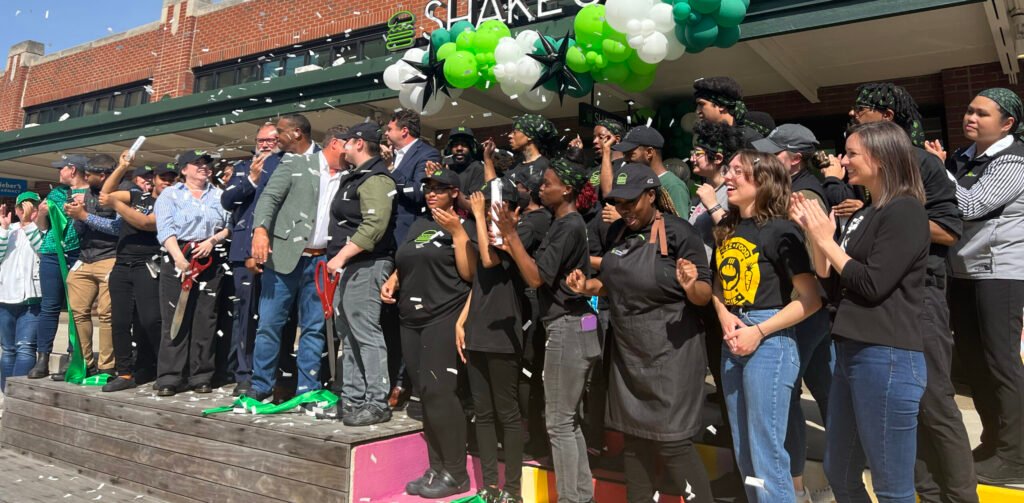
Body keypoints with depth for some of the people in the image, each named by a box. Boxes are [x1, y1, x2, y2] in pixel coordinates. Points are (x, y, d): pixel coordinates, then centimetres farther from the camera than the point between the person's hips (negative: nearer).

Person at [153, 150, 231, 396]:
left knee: (205, 318, 2)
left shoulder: (219, 195, 17)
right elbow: (165, 230, -4)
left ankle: (201, 376, 9)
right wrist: (181, 260, -17)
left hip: (211, 261, 2)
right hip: (178, 259, -2)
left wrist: (212, 240, -9)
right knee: (175, 319, -4)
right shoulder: (170, 194, 9)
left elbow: (230, 226, 9)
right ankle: (169, 378, 1)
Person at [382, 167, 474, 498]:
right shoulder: (418, 225, 19)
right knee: (424, 394, 7)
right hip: (412, 319, 7)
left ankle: (455, 473, -3)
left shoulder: (461, 226, -1)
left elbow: (469, 273, -11)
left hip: (444, 318, -7)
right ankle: (436, 469, 15)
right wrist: (392, 281, 8)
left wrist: (457, 232, -15)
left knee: (438, 391, -13)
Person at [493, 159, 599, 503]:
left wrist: (512, 236, -19)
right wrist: (512, 249, 6)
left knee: (559, 422, -2)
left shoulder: (569, 226, -15)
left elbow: (537, 278, -20)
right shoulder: (564, 223, 15)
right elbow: (541, 273, 14)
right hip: (570, 327, 10)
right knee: (567, 418, 17)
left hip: (568, 328, -10)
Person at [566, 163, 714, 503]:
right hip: (628, 353, 7)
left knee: (671, 440, -5)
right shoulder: (617, 232, 6)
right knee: (634, 437, 16)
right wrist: (590, 286, -1)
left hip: (670, 353, -7)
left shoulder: (679, 232, -13)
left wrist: (691, 286, -34)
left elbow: (704, 296, -12)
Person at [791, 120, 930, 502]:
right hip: (851, 352, 9)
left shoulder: (905, 211, -11)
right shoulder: (864, 214, 16)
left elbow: (871, 285, -17)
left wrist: (827, 240, -8)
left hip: (887, 357, -9)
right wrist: (812, 231, 3)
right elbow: (830, 279, 13)